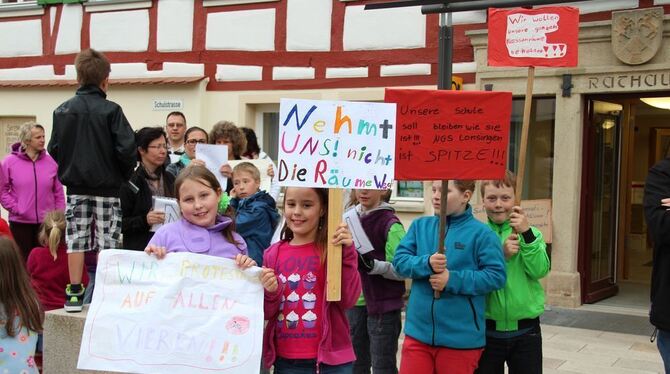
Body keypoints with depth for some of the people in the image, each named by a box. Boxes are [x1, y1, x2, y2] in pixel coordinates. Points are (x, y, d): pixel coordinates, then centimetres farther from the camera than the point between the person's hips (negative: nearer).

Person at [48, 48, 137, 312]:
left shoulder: (62, 111, 1)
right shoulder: (110, 111, -10)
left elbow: (54, 149, 5)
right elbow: (127, 149, -14)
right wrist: (125, 176, 2)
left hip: (75, 187, 3)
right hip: (107, 186, -3)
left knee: (76, 240, 8)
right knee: (106, 242, 3)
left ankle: (74, 294, 10)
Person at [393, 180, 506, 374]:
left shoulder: (481, 233, -7)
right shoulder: (420, 225, 6)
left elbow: (496, 276, -12)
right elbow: (399, 260, 0)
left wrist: (453, 280, -18)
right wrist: (426, 263, -19)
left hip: (460, 338, -3)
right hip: (418, 332, 4)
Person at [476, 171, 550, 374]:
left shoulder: (530, 233, 1)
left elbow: (539, 271, -12)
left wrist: (527, 234, -21)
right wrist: (501, 254, -21)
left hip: (525, 331, 0)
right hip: (486, 330, 0)